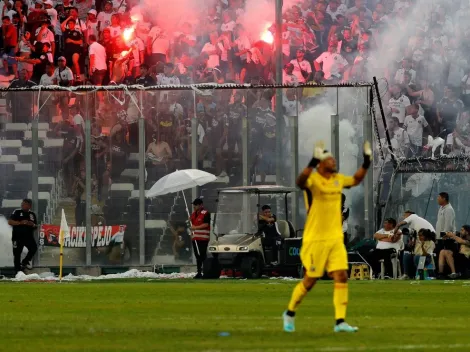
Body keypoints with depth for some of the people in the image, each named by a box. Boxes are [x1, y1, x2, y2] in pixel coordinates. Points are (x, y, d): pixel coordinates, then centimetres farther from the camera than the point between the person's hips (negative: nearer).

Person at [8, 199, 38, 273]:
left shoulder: (32, 214, 12)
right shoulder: (17, 212, 2)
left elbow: (36, 227, 17)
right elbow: (10, 222, -6)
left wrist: (33, 225, -8)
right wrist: (20, 223, -18)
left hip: (29, 236, 3)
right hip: (17, 236, -2)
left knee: (34, 248, -18)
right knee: (17, 253, -2)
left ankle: (25, 262, 4)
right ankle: (18, 270, 8)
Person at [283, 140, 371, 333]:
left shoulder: (338, 179, 9)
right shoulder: (313, 179, -13)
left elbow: (356, 180, 29)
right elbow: (300, 182, -38)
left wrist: (366, 163, 16)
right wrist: (314, 161, -49)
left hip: (335, 239, 6)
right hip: (315, 239, -6)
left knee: (341, 277, -6)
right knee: (310, 281, 1)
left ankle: (340, 321, -6)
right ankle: (290, 313, 24)